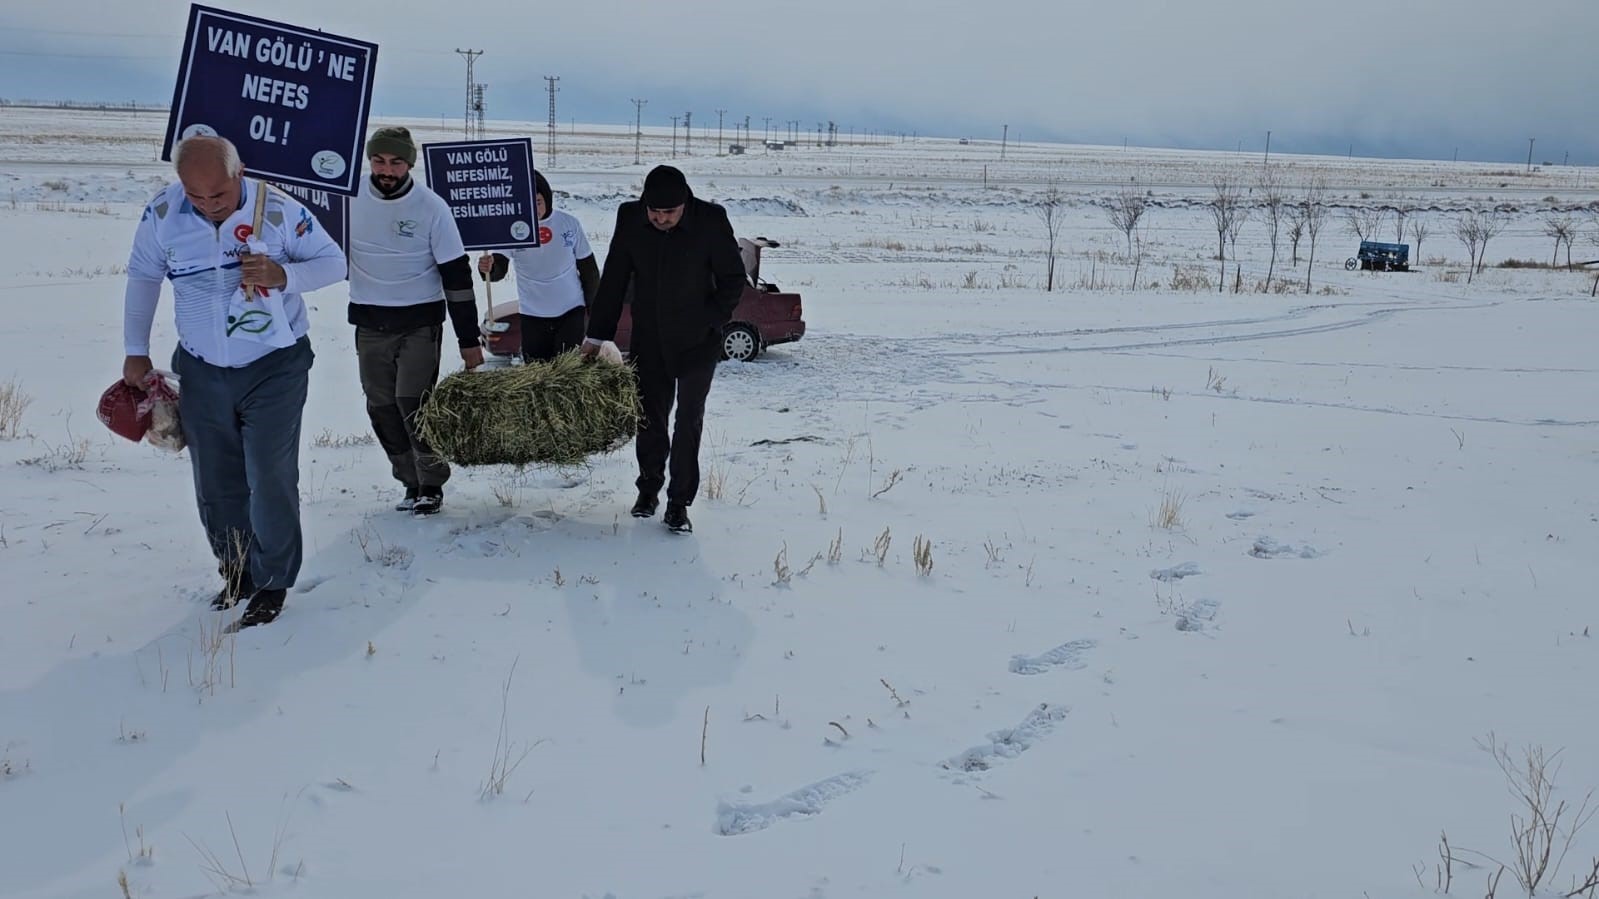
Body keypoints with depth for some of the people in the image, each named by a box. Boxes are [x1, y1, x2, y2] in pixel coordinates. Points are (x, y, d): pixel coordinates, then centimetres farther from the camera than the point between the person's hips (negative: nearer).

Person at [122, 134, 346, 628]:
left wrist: (284, 275, -26)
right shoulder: (162, 215, -9)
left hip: (275, 368, -3)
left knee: (270, 480, -4)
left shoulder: (279, 210, -16)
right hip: (202, 372, 3)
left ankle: (272, 583, 13)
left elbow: (334, 263, -7)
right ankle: (236, 572, 32)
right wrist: (135, 351, 7)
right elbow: (142, 278, 6)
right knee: (215, 485, 12)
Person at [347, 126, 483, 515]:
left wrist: (469, 340, -8)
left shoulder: (431, 206, -10)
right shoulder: (350, 198, -2)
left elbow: (457, 274, -7)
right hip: (369, 323, 4)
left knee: (413, 403, -12)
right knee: (382, 408, 6)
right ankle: (413, 482, 19)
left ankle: (431, 484, 5)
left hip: (420, 322, -4)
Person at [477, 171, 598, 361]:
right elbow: (499, 269, -18)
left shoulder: (569, 223, -6)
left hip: (571, 312, -1)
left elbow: (588, 269, 3)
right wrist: (488, 268, -41)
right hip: (532, 316, 1)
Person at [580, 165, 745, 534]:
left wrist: (711, 322, -10)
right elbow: (613, 280, 3)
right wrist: (596, 336, 6)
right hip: (649, 339, 3)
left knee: (689, 421, 2)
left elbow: (734, 278, -4)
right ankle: (649, 487, 31)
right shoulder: (630, 218, -7)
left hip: (696, 341, -3)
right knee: (649, 417, 12)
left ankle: (679, 501, 10)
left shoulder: (711, 221, -16)